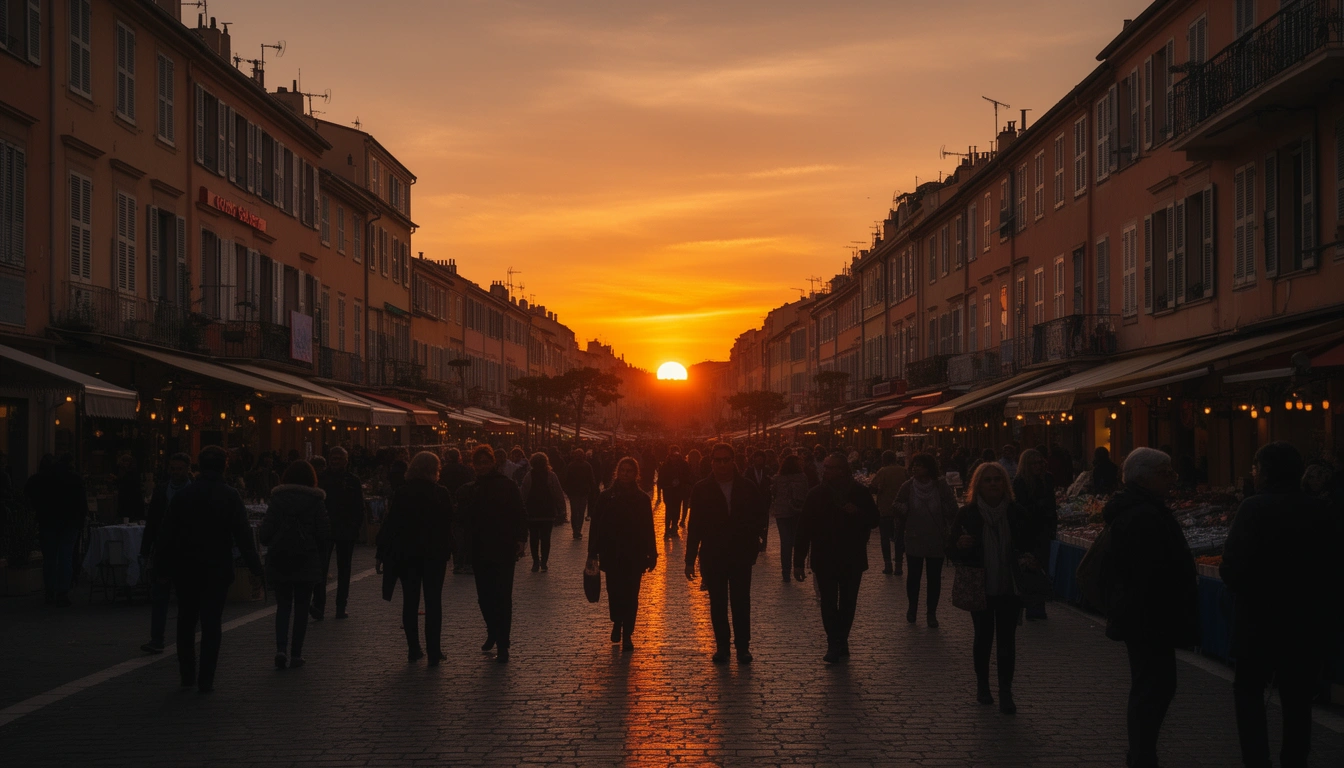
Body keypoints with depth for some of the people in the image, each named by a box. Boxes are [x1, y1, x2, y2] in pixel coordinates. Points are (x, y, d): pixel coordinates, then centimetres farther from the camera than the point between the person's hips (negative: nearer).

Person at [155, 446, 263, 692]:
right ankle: (206, 679, -1)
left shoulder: (182, 495, -2)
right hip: (217, 569, -2)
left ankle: (187, 675, 19)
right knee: (211, 624, 2)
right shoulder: (230, 497, -8)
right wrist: (255, 567, -5)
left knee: (186, 623, 15)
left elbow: (167, 533, 1)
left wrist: (161, 564, 9)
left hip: (185, 569, 2)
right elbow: (243, 535, -10)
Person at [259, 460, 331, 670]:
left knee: (283, 605, 10)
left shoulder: (277, 498, -2)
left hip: (279, 560, 1)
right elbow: (325, 534, -6)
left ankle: (281, 649, -7)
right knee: (301, 607, 8)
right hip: (307, 560, -1)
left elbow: (265, 532, -6)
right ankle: (296, 654, 7)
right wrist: (320, 555, 10)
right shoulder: (316, 500, -4)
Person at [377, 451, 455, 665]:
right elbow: (448, 527, -1)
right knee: (433, 602, 3)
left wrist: (381, 554, 0)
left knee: (410, 602, 10)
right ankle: (434, 652, 0)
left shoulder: (402, 493, -4)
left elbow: (389, 524, -4)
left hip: (406, 554, 1)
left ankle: (414, 649, 12)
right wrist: (447, 553, 10)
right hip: (434, 555, -1)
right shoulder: (441, 494, -5)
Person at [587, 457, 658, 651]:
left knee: (630, 595, 0)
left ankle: (627, 634, 9)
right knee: (615, 593, 2)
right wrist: (593, 553, -5)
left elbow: (648, 529, 3)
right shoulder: (606, 497, -1)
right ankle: (617, 623, 30)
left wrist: (651, 555, 3)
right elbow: (596, 526, -1)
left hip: (634, 556, 0)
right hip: (612, 555, 0)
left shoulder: (642, 499, 1)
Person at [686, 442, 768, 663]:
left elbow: (759, 517, 7)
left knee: (741, 603, 0)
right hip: (712, 556, 0)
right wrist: (690, 559, -2)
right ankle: (722, 645, 16)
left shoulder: (747, 488, 1)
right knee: (717, 603, 7)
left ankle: (743, 646, 8)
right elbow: (694, 526, 0)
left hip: (741, 555, 0)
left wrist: (754, 544, -6)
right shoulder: (701, 489, 0)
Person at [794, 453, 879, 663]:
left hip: (853, 559, 1)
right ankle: (835, 644, -1)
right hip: (824, 559, -1)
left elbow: (874, 520, 5)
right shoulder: (816, 495, -4)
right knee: (828, 603, -6)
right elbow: (803, 529, -4)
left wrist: (858, 513, -18)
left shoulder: (860, 493, -2)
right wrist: (799, 561, -7)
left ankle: (839, 642, 21)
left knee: (848, 603, 9)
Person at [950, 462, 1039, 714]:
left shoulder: (1017, 513, -2)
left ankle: (1005, 693, 7)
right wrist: (960, 546, -24)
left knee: (1007, 639, 1)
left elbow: (1030, 546, 9)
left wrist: (1028, 559, -13)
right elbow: (952, 552, -1)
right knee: (983, 636, 9)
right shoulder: (967, 514, -5)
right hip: (980, 587, 0)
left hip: (1009, 588, 1)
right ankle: (982, 685, 27)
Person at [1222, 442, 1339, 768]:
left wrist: (1244, 593, 1)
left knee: (1249, 690, 12)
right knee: (1298, 697, 13)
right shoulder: (1319, 511, -2)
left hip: (1261, 616, -4)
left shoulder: (1255, 508, -16)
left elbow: (1233, 566, -19)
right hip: (1310, 618, 4)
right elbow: (1332, 561, 6)